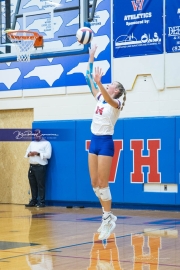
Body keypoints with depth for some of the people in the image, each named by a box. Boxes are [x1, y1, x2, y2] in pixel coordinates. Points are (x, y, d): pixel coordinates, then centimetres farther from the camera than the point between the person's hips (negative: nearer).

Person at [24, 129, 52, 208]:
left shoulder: (46, 143, 1)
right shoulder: (32, 143, 21)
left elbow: (48, 155, -10)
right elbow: (27, 153, 18)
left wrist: (38, 153, -17)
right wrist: (29, 154, -5)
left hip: (40, 166, -6)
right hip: (32, 166, 6)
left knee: (40, 185, -6)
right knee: (33, 185, 7)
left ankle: (41, 202, -3)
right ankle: (33, 201, 14)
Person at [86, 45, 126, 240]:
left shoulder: (116, 103, -8)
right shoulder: (100, 98, 13)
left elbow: (108, 99, -31)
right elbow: (89, 79, 12)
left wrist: (99, 82, -45)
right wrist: (91, 58, 9)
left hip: (105, 142, -7)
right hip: (94, 141, 8)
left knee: (102, 184, -7)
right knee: (94, 184, 7)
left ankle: (108, 218, 3)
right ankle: (108, 215, 19)